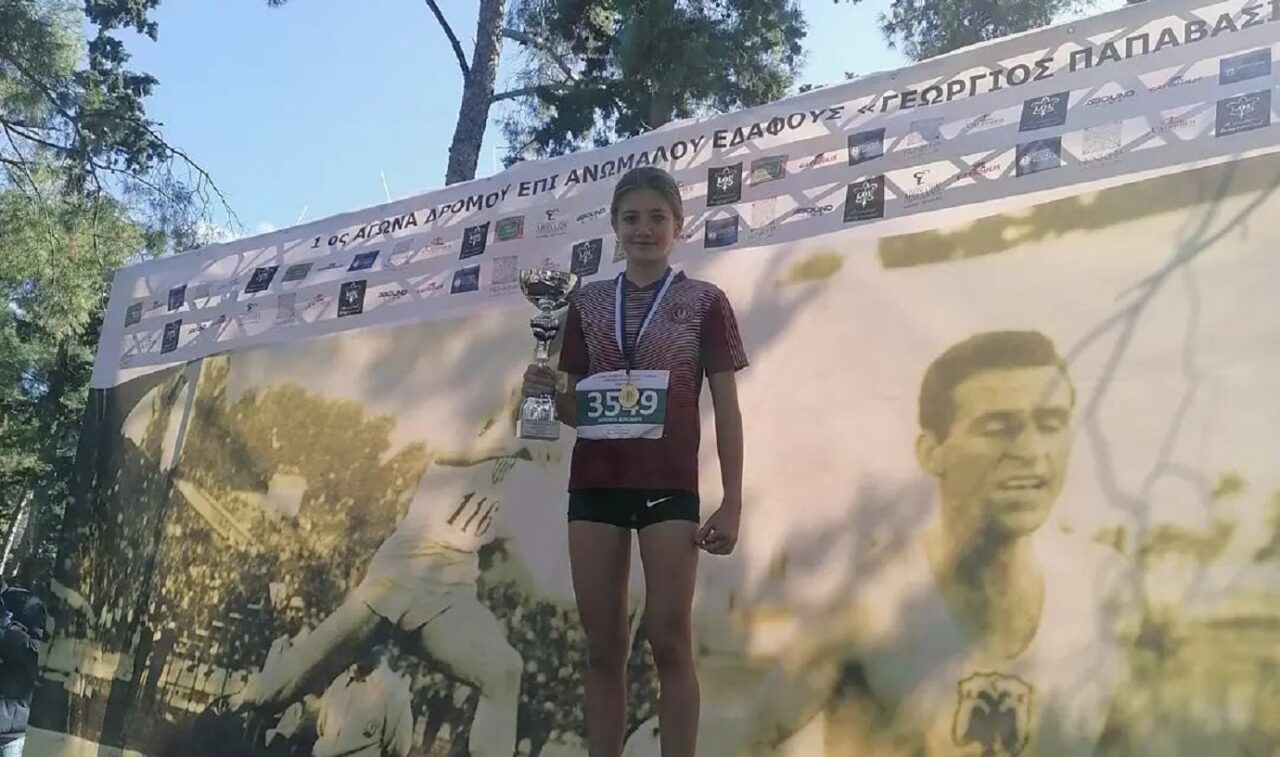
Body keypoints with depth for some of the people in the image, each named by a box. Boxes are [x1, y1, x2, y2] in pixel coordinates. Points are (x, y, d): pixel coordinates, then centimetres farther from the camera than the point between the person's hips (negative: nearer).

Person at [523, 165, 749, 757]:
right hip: (594, 484, 4)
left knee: (668, 640, -6)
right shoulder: (588, 303, 13)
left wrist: (732, 503, -6)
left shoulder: (704, 303, 4)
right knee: (602, 646, 6)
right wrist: (548, 391, -8)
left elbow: (726, 408, 1)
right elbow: (573, 409, 15)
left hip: (668, 485, -3)